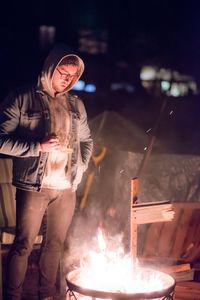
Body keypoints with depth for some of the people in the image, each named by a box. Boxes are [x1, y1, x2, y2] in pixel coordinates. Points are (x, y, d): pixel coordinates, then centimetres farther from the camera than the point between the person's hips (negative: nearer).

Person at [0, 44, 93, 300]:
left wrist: (81, 165, 5)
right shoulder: (22, 100, -4)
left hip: (66, 189, 5)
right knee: (23, 245, 0)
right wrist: (38, 146, -18)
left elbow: (86, 141, 22)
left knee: (55, 244, 13)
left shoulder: (76, 105, 11)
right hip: (33, 187, -5)